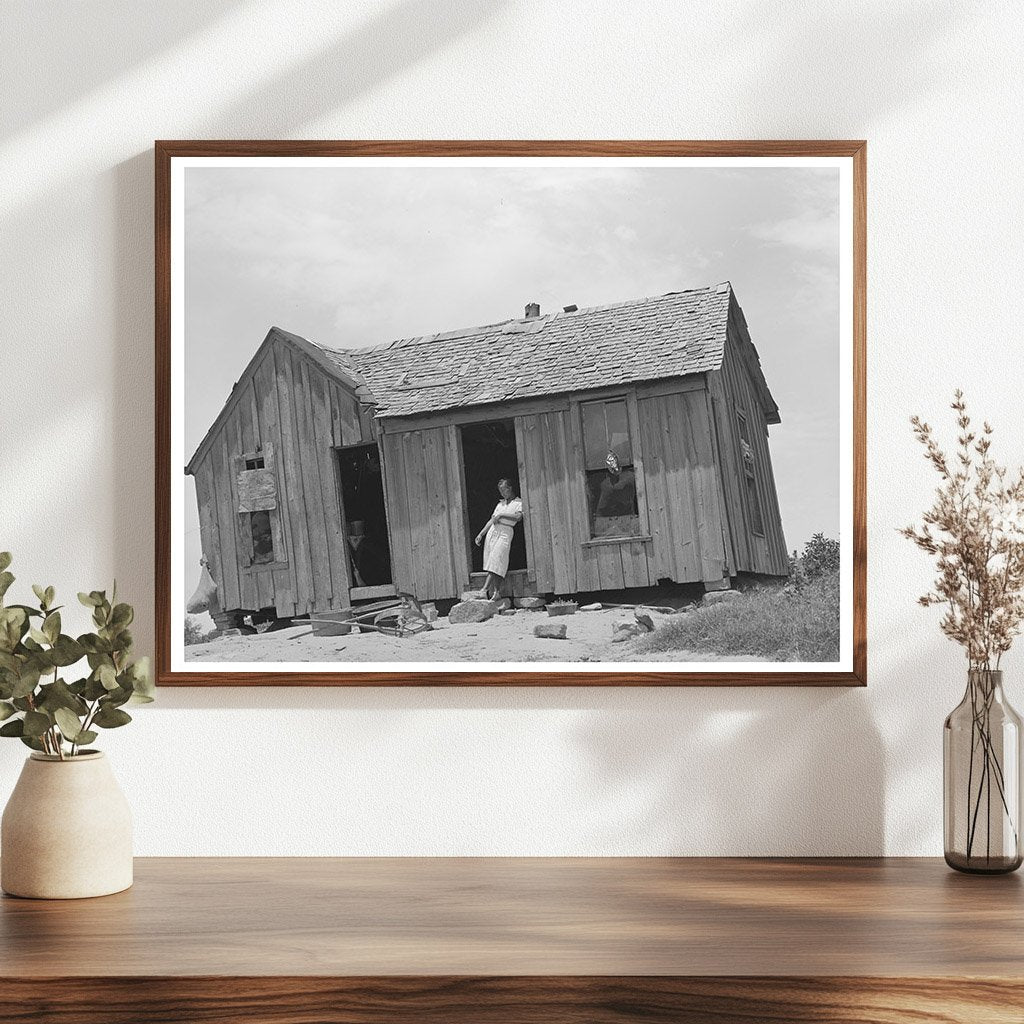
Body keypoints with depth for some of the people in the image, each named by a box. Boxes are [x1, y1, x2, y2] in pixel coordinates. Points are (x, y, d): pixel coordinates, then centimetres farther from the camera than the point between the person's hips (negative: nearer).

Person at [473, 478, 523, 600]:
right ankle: (496, 591, -9)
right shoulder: (500, 504, 24)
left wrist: (501, 515, -9)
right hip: (492, 531, 6)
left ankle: (485, 589, -27)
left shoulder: (518, 502, 7)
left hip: (506, 532, -6)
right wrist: (481, 534, 15)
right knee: (491, 561, -6)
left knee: (496, 560, -19)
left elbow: (518, 517, -10)